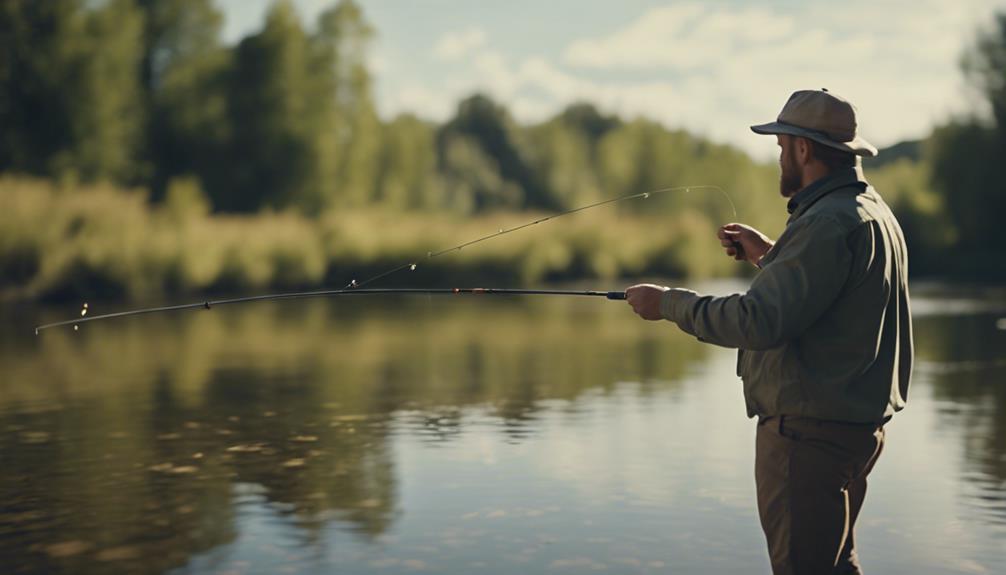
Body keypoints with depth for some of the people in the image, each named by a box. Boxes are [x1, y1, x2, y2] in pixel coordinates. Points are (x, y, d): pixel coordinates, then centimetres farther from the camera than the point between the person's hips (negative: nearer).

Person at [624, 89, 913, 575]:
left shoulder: (828, 224, -21)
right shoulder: (872, 212, 13)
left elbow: (759, 322, -26)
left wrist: (668, 302, -16)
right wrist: (770, 256, 24)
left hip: (811, 430, -11)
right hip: (855, 425, 11)